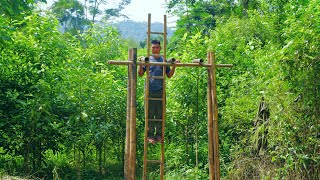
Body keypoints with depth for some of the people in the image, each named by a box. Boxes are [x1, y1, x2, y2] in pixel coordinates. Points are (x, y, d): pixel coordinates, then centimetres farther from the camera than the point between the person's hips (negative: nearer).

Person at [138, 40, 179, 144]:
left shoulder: (164, 61, 13)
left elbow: (169, 75, 14)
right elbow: (140, 74, 6)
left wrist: (174, 66, 1)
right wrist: (141, 65, -10)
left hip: (161, 91, 2)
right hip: (150, 91, -2)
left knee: (160, 114, 3)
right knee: (150, 113, -1)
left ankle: (159, 134, 9)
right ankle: (150, 135, 3)